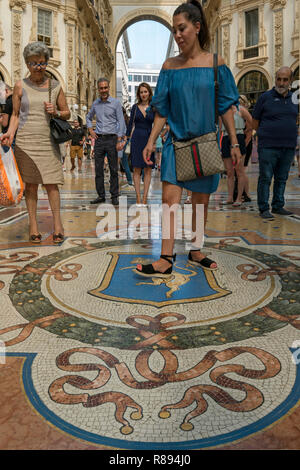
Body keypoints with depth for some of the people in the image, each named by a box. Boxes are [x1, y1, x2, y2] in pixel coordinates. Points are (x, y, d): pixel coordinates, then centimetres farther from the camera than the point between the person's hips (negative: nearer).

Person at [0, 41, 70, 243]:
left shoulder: (55, 86, 9)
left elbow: (67, 113, 14)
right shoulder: (20, 86, 6)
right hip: (25, 141, 0)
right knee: (31, 183, 3)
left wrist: (56, 112, -7)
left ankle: (57, 224, 2)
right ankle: (33, 224, 11)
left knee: (52, 183, -5)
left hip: (48, 141, 0)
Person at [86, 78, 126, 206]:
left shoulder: (116, 103, 0)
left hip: (111, 139, -4)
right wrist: (90, 130, 11)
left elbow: (121, 122, -4)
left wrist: (119, 141, -12)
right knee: (98, 169, 3)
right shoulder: (95, 103, 12)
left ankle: (114, 196, 7)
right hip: (99, 139, 4)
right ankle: (101, 195, 10)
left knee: (113, 169, 0)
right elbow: (88, 117, 29)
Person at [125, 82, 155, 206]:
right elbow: (130, 124, 9)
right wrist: (126, 139, 3)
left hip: (149, 139, 0)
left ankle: (144, 198, 3)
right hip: (137, 139, 0)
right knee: (137, 169, -2)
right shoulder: (135, 107, 7)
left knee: (148, 169, 0)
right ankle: (138, 198, 0)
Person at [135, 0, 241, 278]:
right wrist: (151, 141, -4)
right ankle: (166, 260, -8)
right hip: (176, 141, 0)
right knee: (170, 198, -10)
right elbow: (162, 110, 4)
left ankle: (196, 250, 24)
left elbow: (225, 107, 2)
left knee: (201, 200, 7)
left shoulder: (215, 63, 2)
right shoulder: (170, 66, 4)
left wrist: (234, 143, -1)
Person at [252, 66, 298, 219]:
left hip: (288, 147, 5)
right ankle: (264, 208, 3)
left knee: (282, 178, 10)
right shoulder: (265, 97, 0)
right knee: (265, 178, -3)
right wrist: (266, 134, 0)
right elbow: (254, 123, 3)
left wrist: (289, 134, 11)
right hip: (268, 146, -4)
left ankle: (278, 206, 20)